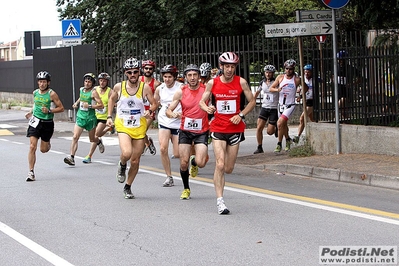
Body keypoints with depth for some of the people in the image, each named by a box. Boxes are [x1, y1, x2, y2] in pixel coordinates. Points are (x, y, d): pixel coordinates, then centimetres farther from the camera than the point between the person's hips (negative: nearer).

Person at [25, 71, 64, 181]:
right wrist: (31, 112, 11)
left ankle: (47, 143, 47)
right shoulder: (35, 92, 4)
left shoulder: (52, 94, -10)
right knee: (32, 147, -11)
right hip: (36, 121, 2)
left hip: (47, 123, -2)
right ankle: (31, 172, -7)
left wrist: (49, 110, -21)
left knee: (43, 150, 9)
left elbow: (61, 108, -8)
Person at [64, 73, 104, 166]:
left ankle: (99, 142, 49)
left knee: (92, 139, 12)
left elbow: (101, 105, -16)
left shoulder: (93, 92, -11)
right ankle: (71, 157, -18)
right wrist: (76, 103, 15)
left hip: (90, 118, -4)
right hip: (80, 116, 4)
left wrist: (90, 106, -24)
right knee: (75, 137, -13)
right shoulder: (82, 89, 7)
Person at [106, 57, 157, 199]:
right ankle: (122, 165, 10)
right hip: (123, 125, -1)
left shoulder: (145, 87, -7)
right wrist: (109, 116, 8)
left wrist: (150, 111, -19)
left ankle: (128, 187, 29)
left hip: (139, 127, 1)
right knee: (126, 153, -27)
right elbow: (112, 99, 16)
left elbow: (154, 104, 3)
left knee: (135, 161, 7)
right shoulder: (119, 87, -4)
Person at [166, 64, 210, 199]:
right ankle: (186, 189, 22)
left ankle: (194, 162, 24)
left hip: (202, 131, -1)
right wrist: (172, 114, -25)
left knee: (200, 163, -15)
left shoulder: (206, 89, -7)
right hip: (185, 131, 1)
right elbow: (168, 110, -1)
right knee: (183, 162, -2)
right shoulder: (181, 92, -4)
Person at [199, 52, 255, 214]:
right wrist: (207, 108, -19)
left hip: (235, 129, 1)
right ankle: (220, 201, -11)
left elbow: (252, 102, 6)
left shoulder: (241, 82, -2)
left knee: (228, 169, 5)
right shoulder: (212, 83, -2)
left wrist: (241, 115, -9)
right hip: (218, 128, -1)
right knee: (220, 165, -15)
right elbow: (201, 101, 5)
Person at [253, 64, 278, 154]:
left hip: (274, 108, -4)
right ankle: (259, 147, 5)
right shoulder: (262, 83, 6)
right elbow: (257, 92, 24)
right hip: (264, 107, 4)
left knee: (269, 131, -6)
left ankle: (276, 128, 29)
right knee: (259, 128, -7)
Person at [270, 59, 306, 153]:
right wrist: (277, 89, -17)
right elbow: (271, 88, 2)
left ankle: (279, 144, -10)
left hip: (290, 105, -4)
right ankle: (288, 139, 45)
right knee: (283, 125, 19)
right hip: (281, 104, 4)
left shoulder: (297, 79, -7)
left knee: (280, 123, -20)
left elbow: (306, 88, 9)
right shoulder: (280, 77, 1)